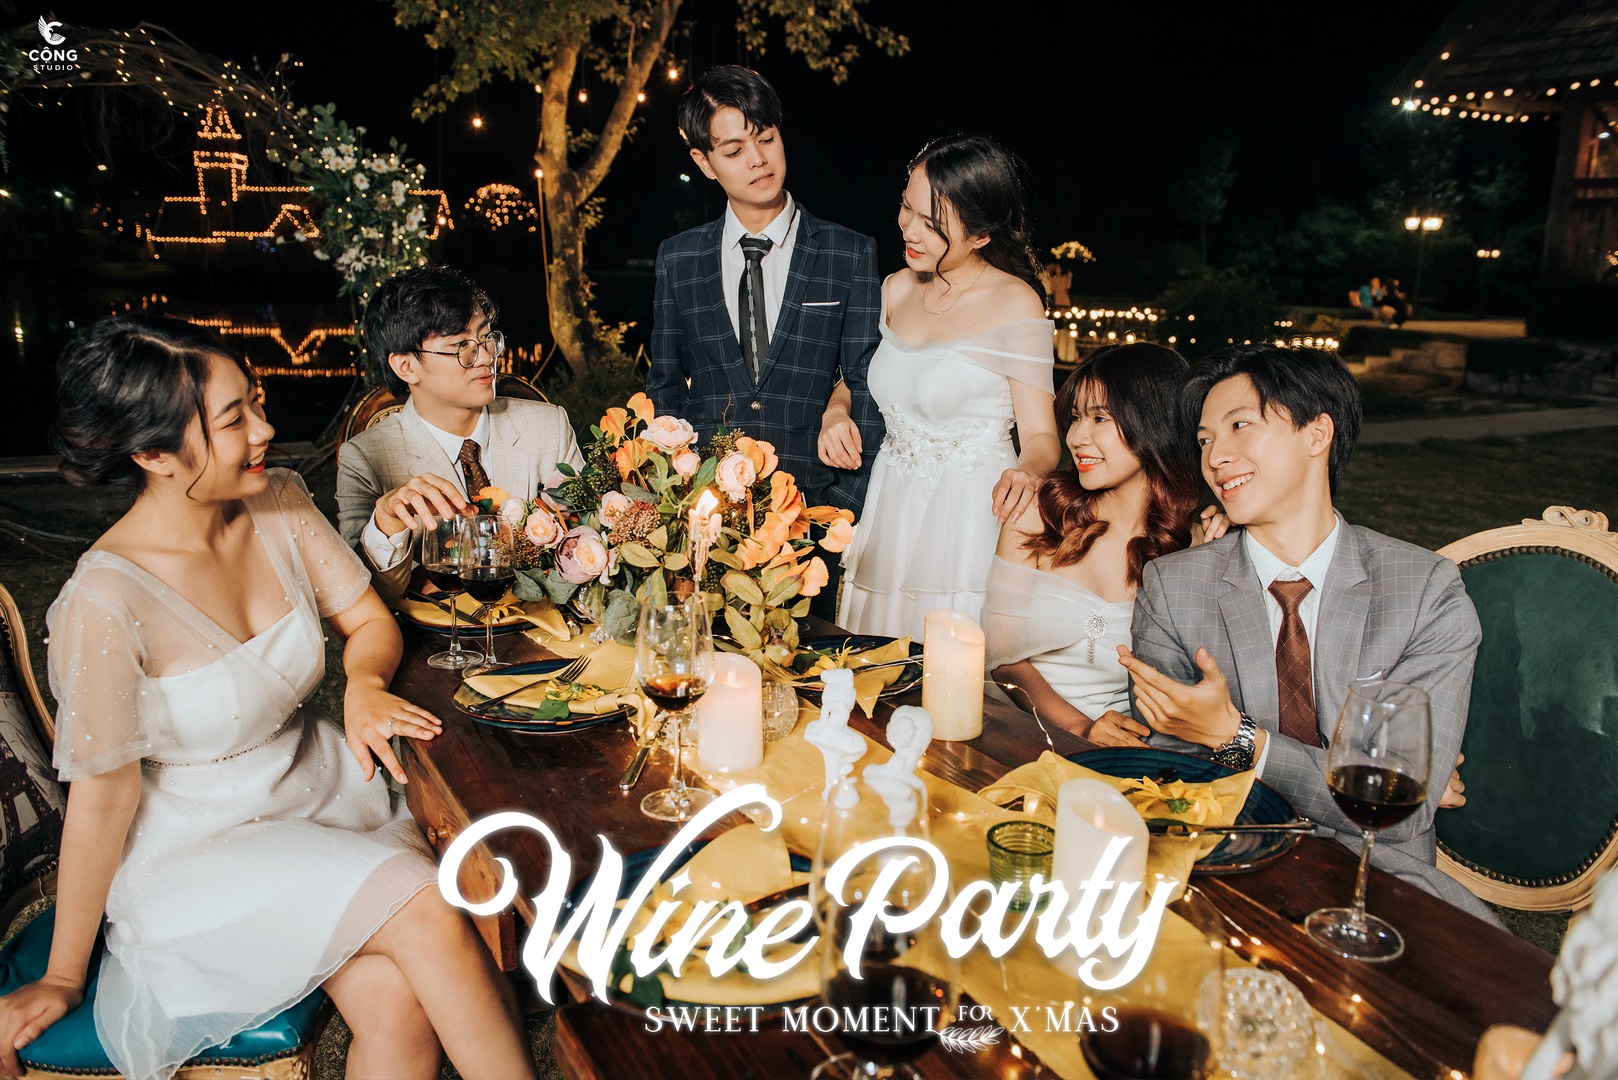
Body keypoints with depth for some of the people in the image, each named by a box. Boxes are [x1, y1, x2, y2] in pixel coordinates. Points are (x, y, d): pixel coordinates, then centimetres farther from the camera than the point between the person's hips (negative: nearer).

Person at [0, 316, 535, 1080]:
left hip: (323, 785, 5)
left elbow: (368, 620, 7)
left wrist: (364, 685, -15)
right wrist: (62, 977, -4)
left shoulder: (279, 505, -6)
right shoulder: (107, 599, -22)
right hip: (200, 843, -4)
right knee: (425, 910, -24)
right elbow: (103, 795, -15)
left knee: (397, 1004, -18)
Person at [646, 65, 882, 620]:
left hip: (814, 507, -1)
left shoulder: (850, 254, 2)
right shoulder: (678, 258, 8)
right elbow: (666, 388, 12)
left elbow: (866, 386, -1)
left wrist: (846, 520, -11)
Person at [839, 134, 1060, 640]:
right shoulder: (898, 289, 7)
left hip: (971, 522, -5)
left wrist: (1027, 473, -32)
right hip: (890, 517, 6)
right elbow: (866, 377, 23)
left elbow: (1041, 433, -12)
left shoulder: (1014, 303, -10)